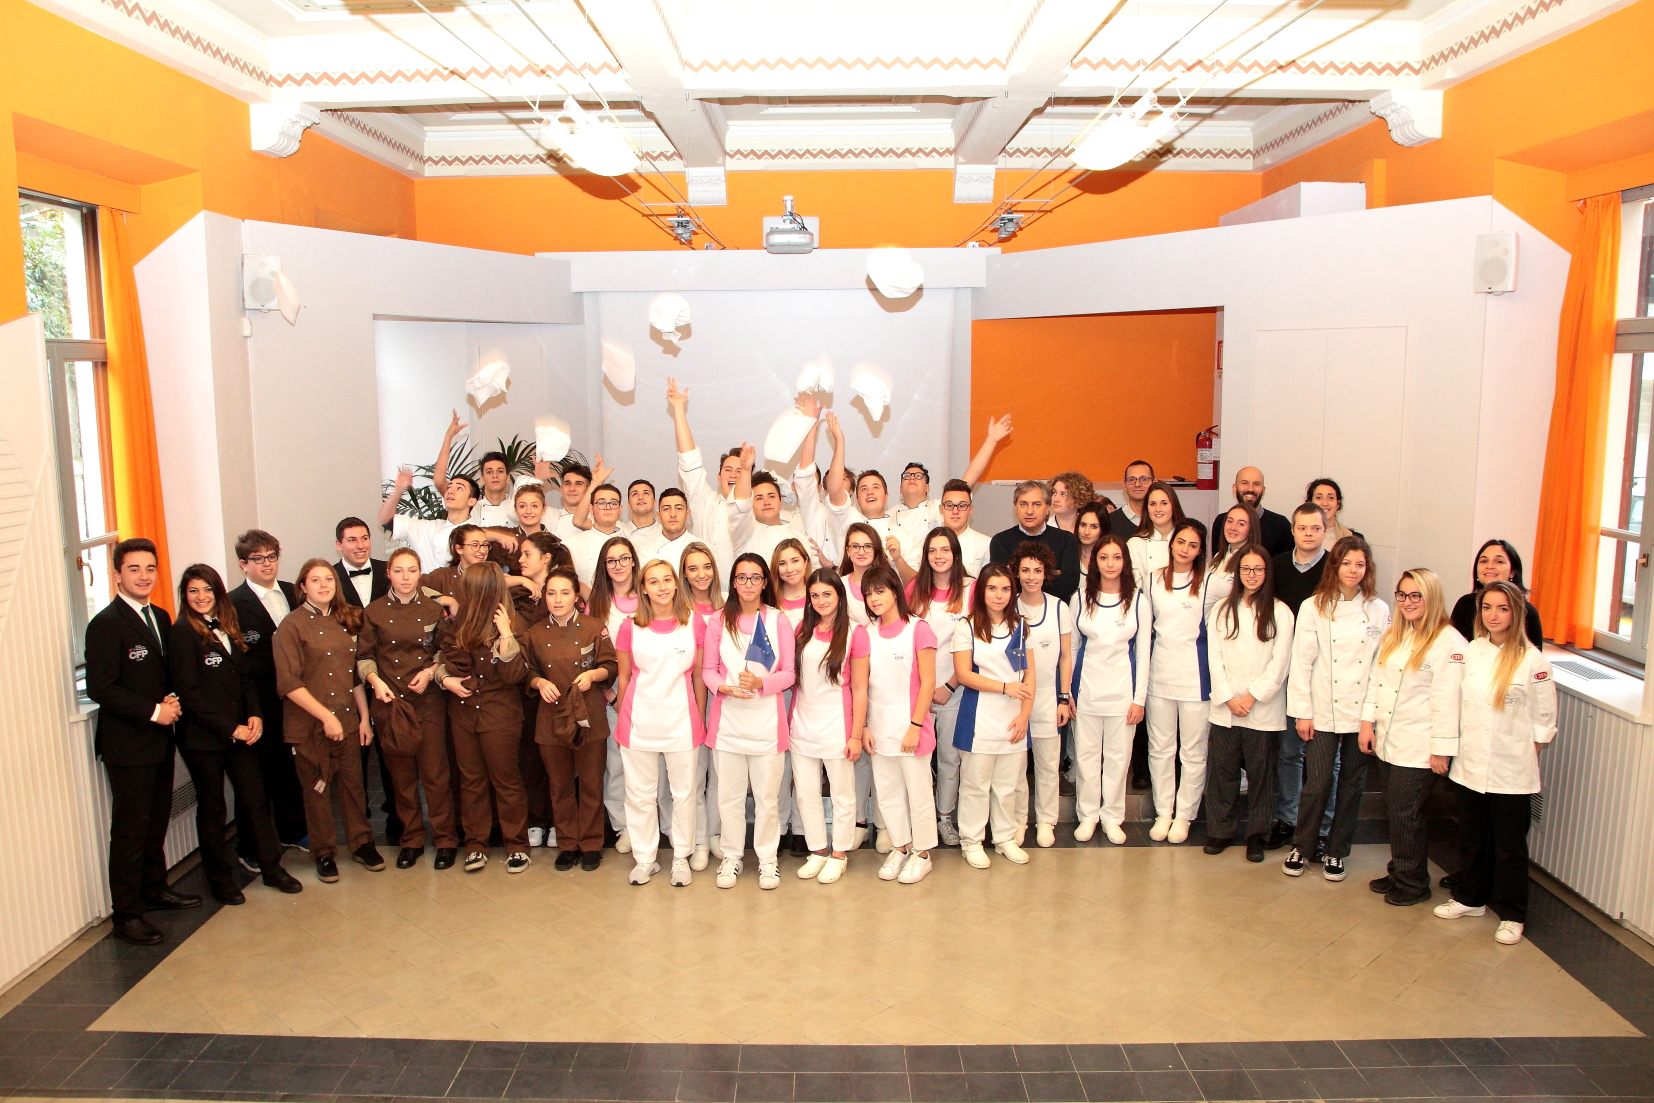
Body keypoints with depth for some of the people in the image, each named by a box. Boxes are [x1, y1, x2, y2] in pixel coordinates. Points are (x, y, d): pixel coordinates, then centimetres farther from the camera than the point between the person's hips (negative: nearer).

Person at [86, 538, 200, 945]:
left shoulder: (160, 618, 10)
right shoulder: (106, 624, -15)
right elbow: (100, 688, -19)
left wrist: (172, 699, -1)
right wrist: (153, 711, -17)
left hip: (159, 739, 8)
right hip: (127, 743, -8)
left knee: (157, 823, 18)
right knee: (130, 831, -1)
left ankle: (155, 889, 33)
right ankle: (126, 915, 7)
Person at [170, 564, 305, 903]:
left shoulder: (227, 627, 10)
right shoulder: (183, 632, -11)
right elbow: (188, 693, -15)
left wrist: (254, 716, -3)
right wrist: (229, 728, -14)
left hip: (238, 732, 6)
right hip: (201, 736, -6)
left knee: (256, 798, 8)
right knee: (211, 808, 8)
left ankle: (272, 868, 20)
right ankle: (220, 880, 21)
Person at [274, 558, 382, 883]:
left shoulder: (345, 621, 8)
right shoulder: (293, 625, -9)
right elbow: (288, 683, -14)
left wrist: (364, 717, 7)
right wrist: (326, 716, -17)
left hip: (347, 719, 4)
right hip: (309, 724, -4)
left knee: (353, 783, 10)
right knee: (317, 790, 8)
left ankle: (361, 843, 26)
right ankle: (324, 853, 23)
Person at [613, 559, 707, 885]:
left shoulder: (693, 623, -1)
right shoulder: (630, 627, 0)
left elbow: (698, 676, 5)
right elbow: (624, 678, 7)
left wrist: (700, 719, 6)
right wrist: (623, 720, 8)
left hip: (681, 720, 0)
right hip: (640, 721, 0)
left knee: (684, 793, 8)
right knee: (640, 795, 9)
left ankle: (681, 857, 24)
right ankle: (644, 859, 23)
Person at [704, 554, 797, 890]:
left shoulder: (779, 620, 1)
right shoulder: (718, 622, 5)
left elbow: (789, 673, 1)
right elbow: (708, 669, 5)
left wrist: (761, 683, -17)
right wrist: (725, 688, -14)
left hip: (767, 720, -1)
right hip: (727, 720, 1)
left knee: (768, 795, 5)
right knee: (729, 795, 7)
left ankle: (767, 857, 19)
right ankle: (731, 856, 23)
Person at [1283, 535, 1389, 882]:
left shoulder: (1379, 610, 3)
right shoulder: (1314, 607, -2)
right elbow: (1302, 662, -2)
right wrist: (1302, 711, -5)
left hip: (1363, 713, 2)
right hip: (1323, 712, -2)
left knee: (1351, 784, 9)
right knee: (1317, 783, -2)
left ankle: (1337, 851, 24)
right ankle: (1302, 847, 17)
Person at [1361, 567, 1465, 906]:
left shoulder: (1449, 643, -13)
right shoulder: (1393, 634, 12)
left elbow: (1446, 700, -15)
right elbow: (1375, 680, 14)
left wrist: (1442, 749, -16)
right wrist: (1368, 722, 7)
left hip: (1419, 747, -7)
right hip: (1388, 740, 7)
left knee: (1405, 814, 1)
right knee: (1394, 809, 13)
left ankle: (1413, 883, 17)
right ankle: (1398, 872, 28)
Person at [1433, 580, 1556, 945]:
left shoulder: (1532, 661, -10)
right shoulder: (1470, 652, 2)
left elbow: (1544, 720, -3)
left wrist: (1524, 757, -3)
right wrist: (1444, 749, 7)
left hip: (1511, 774, -4)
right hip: (1469, 766, 4)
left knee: (1510, 846, 7)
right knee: (1472, 839, 17)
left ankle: (1511, 915, 22)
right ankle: (1470, 898, 34)